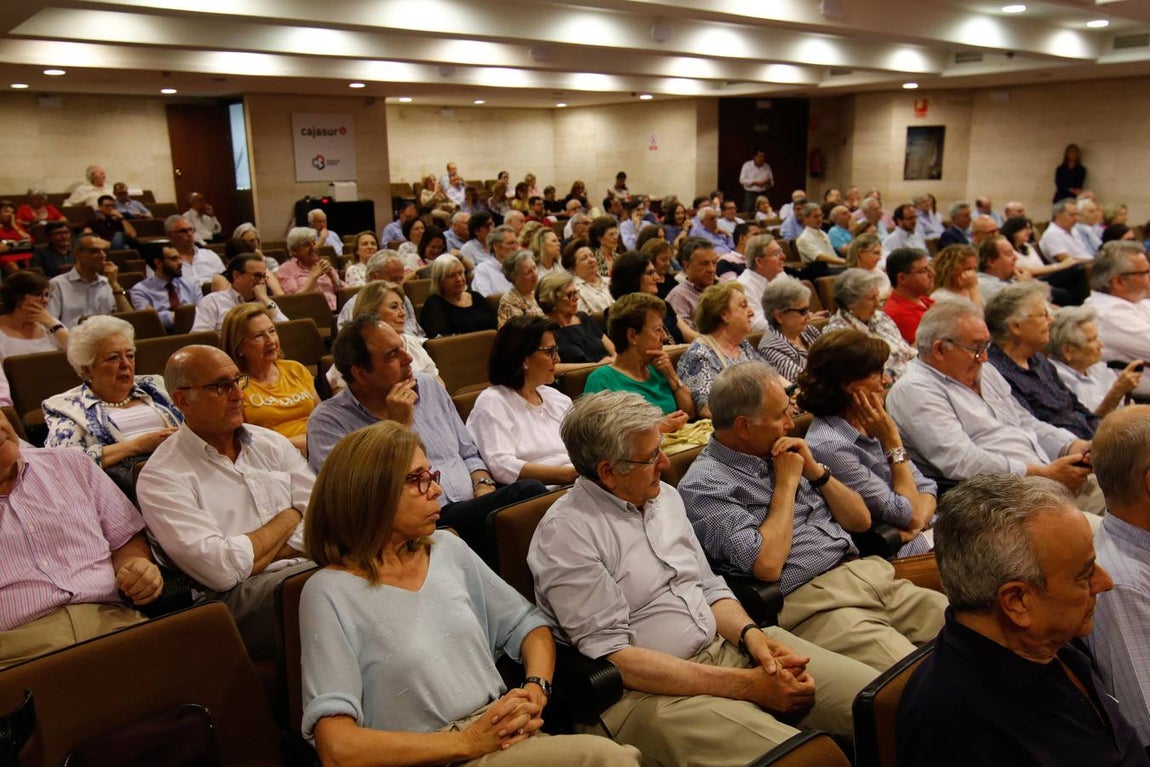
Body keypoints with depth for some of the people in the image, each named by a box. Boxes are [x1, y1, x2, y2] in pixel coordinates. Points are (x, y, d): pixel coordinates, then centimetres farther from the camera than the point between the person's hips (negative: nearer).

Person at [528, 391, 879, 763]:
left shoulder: (664, 495, 11)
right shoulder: (565, 533, -12)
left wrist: (750, 633, -6)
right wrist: (746, 685, -19)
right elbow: (611, 656, -17)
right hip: (647, 689, -7)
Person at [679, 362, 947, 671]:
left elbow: (861, 520, 19)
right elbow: (767, 565, -18)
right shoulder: (703, 484, -6)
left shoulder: (784, 453, 17)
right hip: (809, 600, -8)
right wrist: (787, 483, -7)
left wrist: (816, 471, 3)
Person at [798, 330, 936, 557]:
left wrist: (918, 522, -14)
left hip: (929, 531, 8)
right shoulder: (828, 446, -22)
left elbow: (925, 487, 9)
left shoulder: (869, 425, 5)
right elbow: (908, 515, -17)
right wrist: (892, 441, -16)